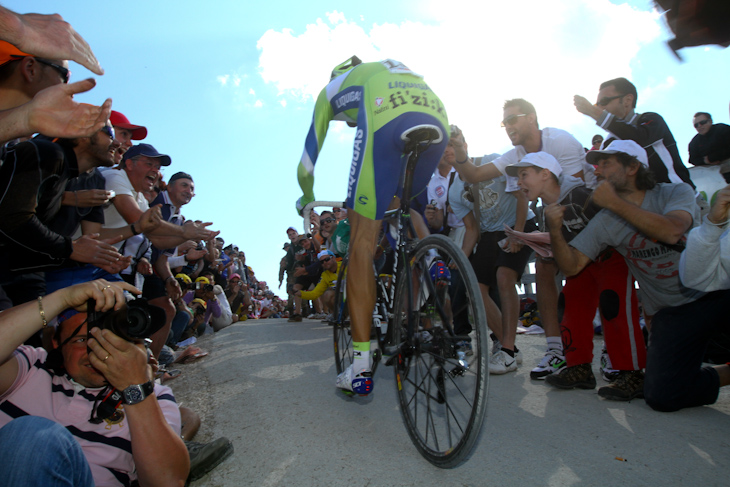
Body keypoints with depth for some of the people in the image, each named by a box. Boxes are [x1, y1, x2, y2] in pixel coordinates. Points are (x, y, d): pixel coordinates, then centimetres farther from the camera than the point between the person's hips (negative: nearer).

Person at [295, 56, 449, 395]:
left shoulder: (331, 88, 35)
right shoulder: (390, 71, 47)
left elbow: (307, 162, 34)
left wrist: (306, 199, 53)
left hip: (388, 121, -5)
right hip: (438, 121, 5)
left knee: (362, 242, -2)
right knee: (401, 204, 32)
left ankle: (361, 367, -2)